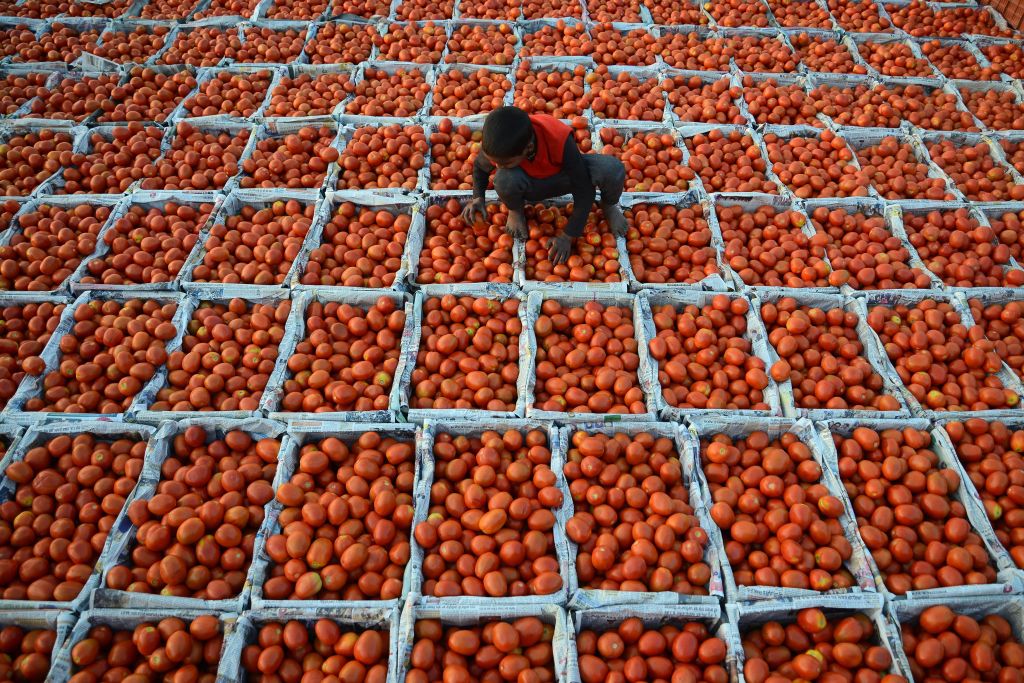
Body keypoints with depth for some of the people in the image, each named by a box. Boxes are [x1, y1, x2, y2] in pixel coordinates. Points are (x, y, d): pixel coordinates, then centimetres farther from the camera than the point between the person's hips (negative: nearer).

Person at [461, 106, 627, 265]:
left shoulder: (559, 139, -38)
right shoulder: (494, 145, -28)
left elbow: (584, 191, -28)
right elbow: (480, 166, -1)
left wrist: (567, 237, -28)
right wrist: (478, 198, -19)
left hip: (563, 175, -1)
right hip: (532, 186, 1)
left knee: (613, 169, -33)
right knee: (505, 180, -38)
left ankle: (608, 205, 5)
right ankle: (516, 208, 1)